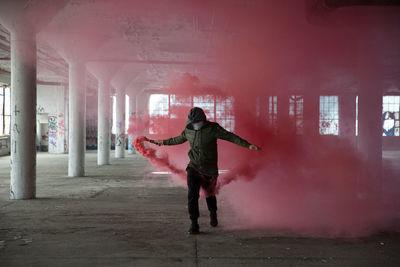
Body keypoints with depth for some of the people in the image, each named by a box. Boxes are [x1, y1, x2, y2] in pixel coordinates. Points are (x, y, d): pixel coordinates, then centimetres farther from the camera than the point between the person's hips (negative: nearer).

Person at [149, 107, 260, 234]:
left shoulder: (212, 128, -13)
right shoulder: (188, 130, 0)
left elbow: (230, 136, -17)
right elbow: (178, 139, 20)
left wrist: (248, 145, -25)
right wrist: (163, 142, 30)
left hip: (209, 170, -2)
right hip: (194, 168, 2)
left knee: (209, 194, 16)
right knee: (192, 195, -14)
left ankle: (213, 214, 47)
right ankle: (194, 224, -4)